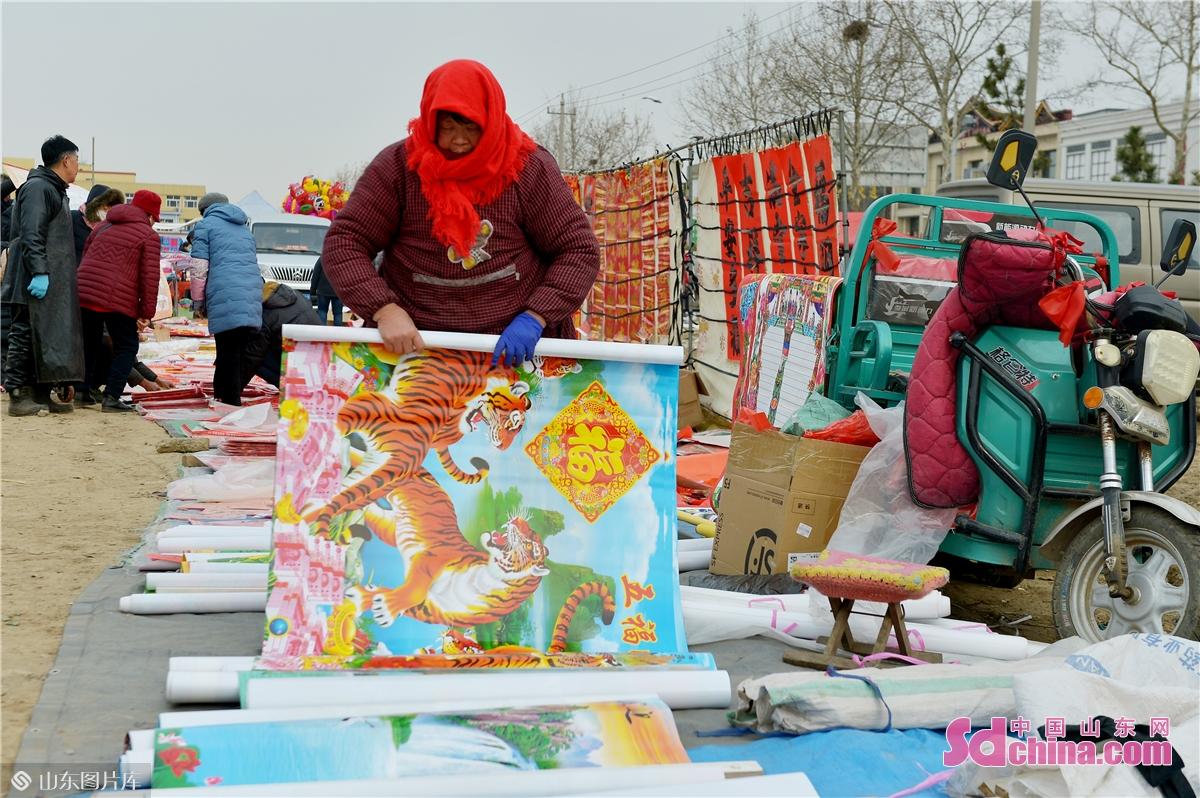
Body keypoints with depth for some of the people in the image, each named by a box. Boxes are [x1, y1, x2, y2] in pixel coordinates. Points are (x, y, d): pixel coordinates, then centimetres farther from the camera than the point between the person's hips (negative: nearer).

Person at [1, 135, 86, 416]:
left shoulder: (54, 190, 22)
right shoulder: (38, 188, -11)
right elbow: (31, 235, -20)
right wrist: (39, 272, -26)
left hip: (52, 282, 10)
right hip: (37, 283, -10)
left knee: (47, 338, 10)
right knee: (26, 335, -7)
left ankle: (40, 394, 13)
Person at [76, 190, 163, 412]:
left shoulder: (103, 226, 21)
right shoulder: (149, 235, 1)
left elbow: (84, 256, 25)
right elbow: (149, 277, -5)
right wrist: (147, 312, -1)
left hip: (83, 294, 6)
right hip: (118, 300, -6)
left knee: (89, 344, 20)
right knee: (126, 347, 6)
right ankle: (111, 398, -5)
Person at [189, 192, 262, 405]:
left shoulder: (206, 224, 8)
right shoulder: (243, 227, 29)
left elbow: (200, 268, 1)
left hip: (226, 298, -6)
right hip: (253, 297, 6)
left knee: (228, 354, -7)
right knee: (241, 352, 8)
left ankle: (230, 400, -12)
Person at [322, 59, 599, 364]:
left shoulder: (529, 167, -5)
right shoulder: (398, 166, -4)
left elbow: (580, 250, -3)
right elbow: (343, 245, -4)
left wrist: (534, 318, -16)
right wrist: (385, 310, -19)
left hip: (517, 342, 0)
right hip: (413, 340, 0)